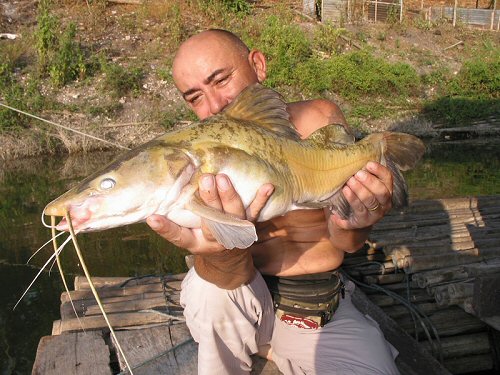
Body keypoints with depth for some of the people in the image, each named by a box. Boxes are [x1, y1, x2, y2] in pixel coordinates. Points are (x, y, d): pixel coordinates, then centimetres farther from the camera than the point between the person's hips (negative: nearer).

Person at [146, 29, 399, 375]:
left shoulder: (319, 120, -8)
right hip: (247, 303, -1)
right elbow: (234, 276, -23)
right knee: (208, 285, -31)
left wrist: (350, 225, -35)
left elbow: (348, 243, -11)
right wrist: (225, 251, -47)